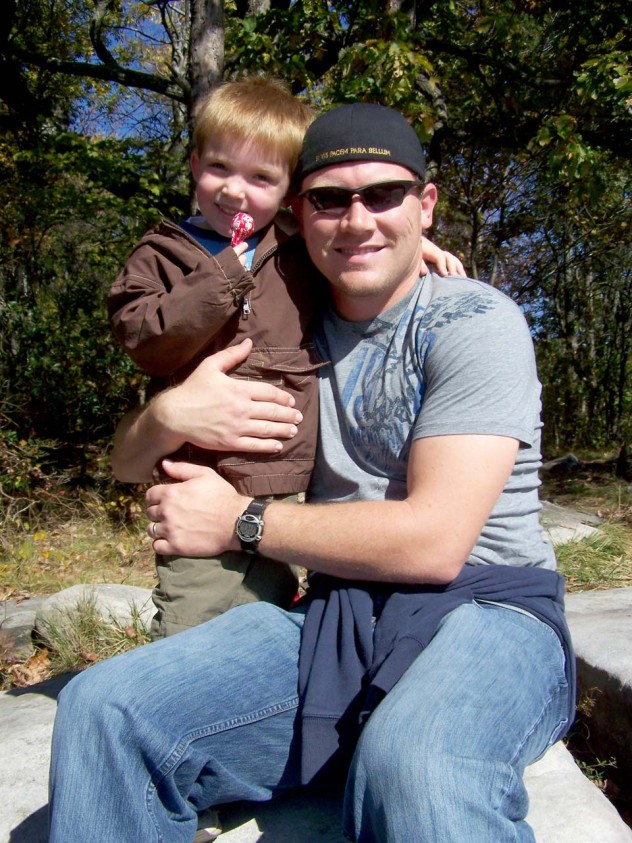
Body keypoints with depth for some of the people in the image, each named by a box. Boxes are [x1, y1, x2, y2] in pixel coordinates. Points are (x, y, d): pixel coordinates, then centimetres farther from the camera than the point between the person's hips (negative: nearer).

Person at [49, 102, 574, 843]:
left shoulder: (474, 322, -5)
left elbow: (433, 542, -16)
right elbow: (130, 462, 15)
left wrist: (242, 522, -9)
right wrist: (169, 413, -9)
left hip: (484, 606, -4)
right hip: (338, 613, 5)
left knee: (413, 768, -38)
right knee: (102, 710, -16)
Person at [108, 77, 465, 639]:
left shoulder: (305, 249, 10)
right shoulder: (161, 255, 5)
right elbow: (145, 341, -9)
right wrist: (224, 279, -15)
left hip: (287, 486, 2)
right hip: (199, 479, -1)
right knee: (188, 631, 1)